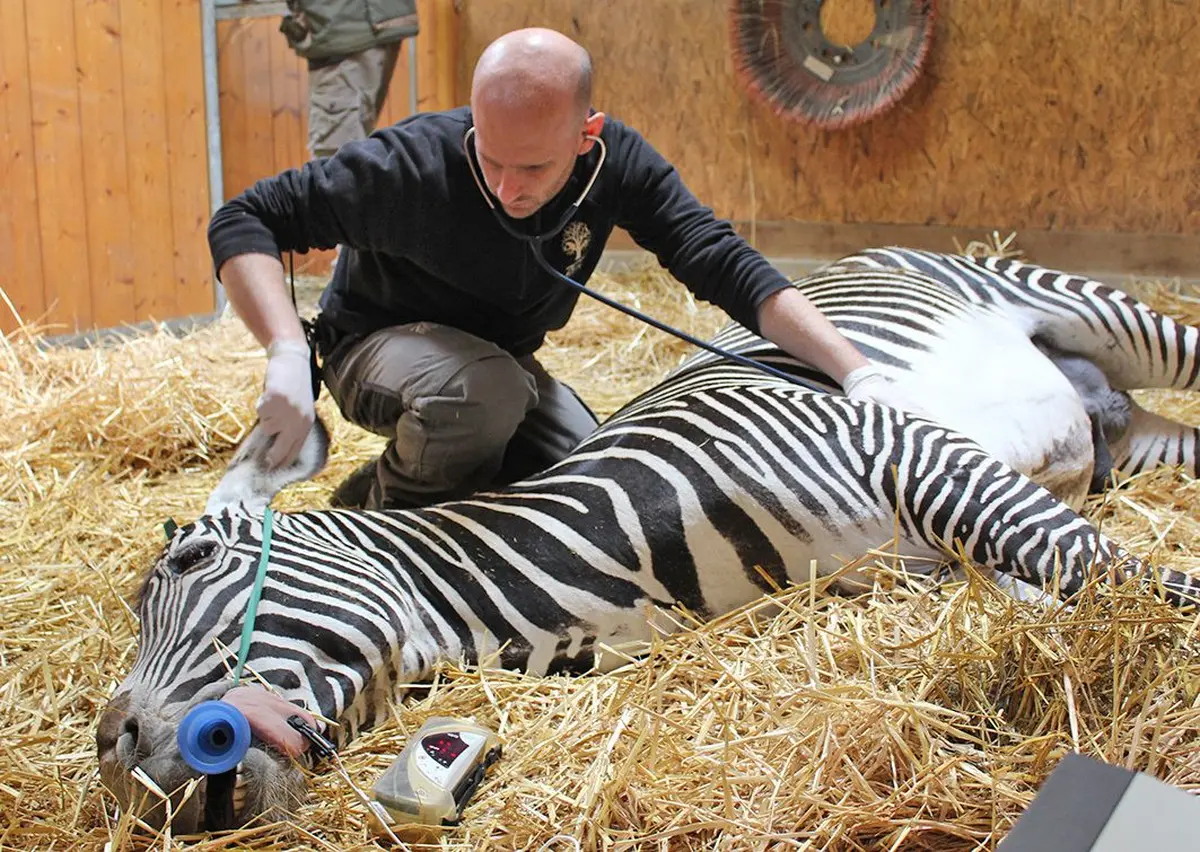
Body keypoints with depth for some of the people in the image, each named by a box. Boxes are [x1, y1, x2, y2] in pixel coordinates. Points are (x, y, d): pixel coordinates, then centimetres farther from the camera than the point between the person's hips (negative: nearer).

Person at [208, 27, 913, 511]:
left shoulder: (618, 162, -20)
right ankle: (387, 513, -6)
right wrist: (289, 355, -43)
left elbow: (725, 264, -21)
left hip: (499, 359, 5)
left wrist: (857, 373, -30)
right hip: (380, 346, -5)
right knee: (485, 390, -38)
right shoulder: (414, 164, -32)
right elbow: (245, 221, -27)